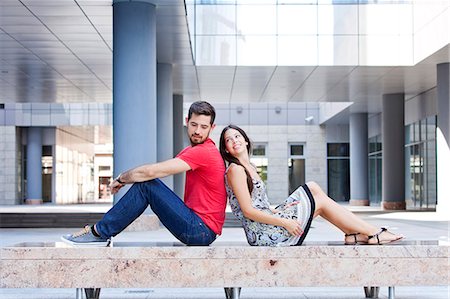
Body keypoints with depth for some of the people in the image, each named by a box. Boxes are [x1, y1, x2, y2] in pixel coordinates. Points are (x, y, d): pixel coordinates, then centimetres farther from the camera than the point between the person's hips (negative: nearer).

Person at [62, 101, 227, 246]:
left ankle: (99, 232, -7)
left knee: (146, 185, -13)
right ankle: (99, 231, 7)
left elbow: (151, 171, -18)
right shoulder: (192, 150, 17)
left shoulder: (204, 152, -16)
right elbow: (153, 171, 16)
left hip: (201, 231, -9)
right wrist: (125, 178, 1)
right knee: (146, 182, 7)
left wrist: (121, 179, -3)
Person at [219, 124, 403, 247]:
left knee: (312, 188, 8)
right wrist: (285, 222, -18)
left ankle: (353, 234, 7)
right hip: (262, 234, -9)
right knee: (320, 201, -2)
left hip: (265, 228, 9)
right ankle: (374, 234, 6)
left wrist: (278, 211, 2)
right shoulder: (235, 169, -11)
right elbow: (248, 211, -18)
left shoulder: (249, 168, 19)